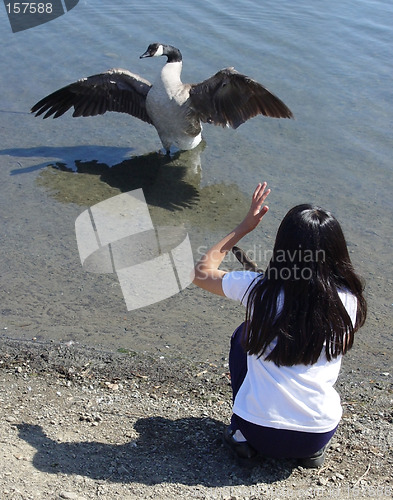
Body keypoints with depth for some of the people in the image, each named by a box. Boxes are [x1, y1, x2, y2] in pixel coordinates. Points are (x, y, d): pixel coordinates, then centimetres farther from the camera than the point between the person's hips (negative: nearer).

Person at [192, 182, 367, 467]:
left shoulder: (258, 289, -13)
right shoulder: (348, 300, -9)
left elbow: (202, 271, 6)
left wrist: (244, 227, 9)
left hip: (260, 432, -1)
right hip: (319, 434, 2)